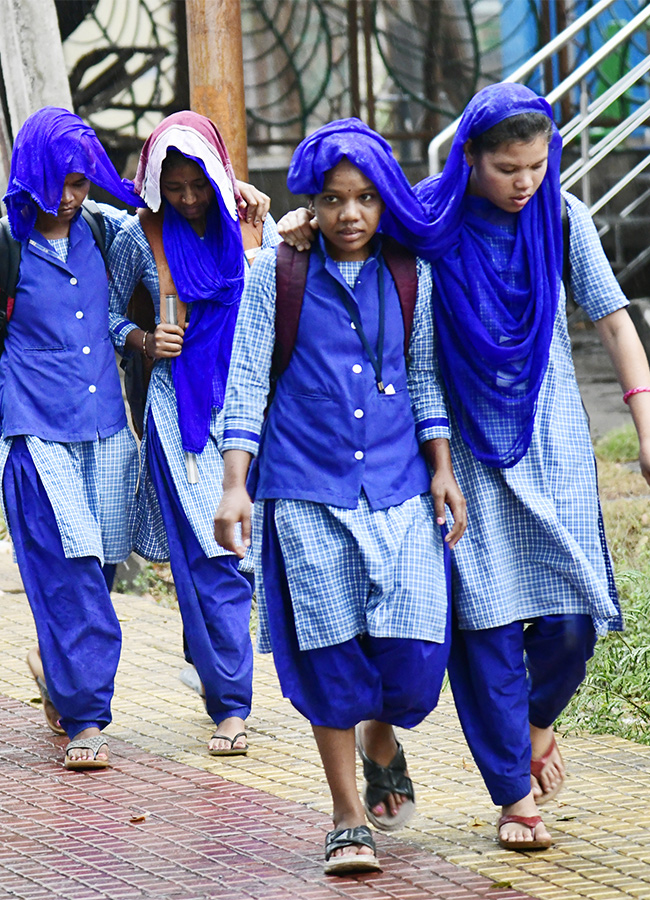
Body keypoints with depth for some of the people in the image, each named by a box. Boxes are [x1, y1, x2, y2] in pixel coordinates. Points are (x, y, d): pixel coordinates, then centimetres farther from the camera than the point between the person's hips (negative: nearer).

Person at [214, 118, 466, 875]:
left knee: (414, 647, -7)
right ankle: (348, 817, 11)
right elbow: (246, 385, 1)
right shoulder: (275, 274, 1)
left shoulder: (409, 276, 6)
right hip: (307, 492, -1)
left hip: (399, 488, 2)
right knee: (330, 653, -1)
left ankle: (382, 739, 28)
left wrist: (442, 469, 5)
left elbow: (425, 379, 14)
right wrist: (233, 488, -6)